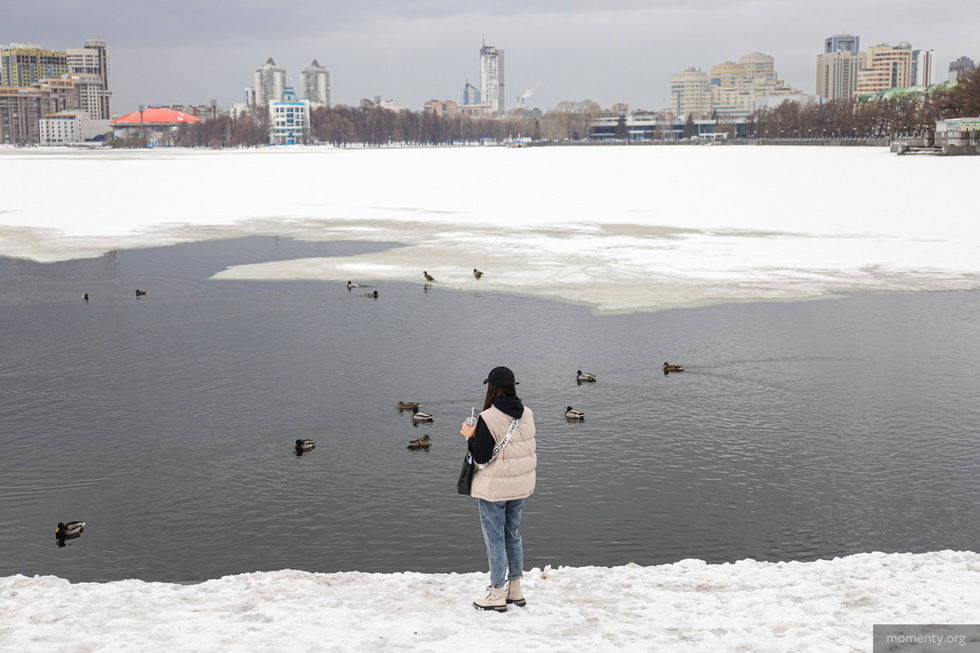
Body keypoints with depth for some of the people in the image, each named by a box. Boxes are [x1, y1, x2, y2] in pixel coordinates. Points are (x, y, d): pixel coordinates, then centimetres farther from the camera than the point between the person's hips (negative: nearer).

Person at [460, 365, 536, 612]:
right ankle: (515, 590, 28)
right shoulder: (527, 415, 0)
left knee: (495, 539, 5)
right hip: (520, 486, 7)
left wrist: (471, 436, -1)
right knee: (512, 534, 19)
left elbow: (482, 457, -19)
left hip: (494, 489, -6)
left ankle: (497, 595, 14)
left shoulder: (488, 419, -20)